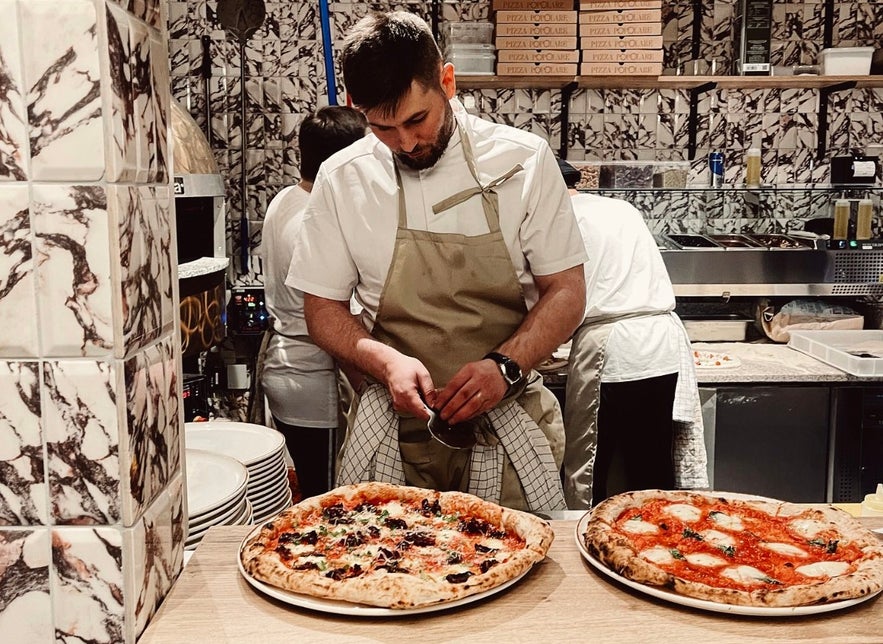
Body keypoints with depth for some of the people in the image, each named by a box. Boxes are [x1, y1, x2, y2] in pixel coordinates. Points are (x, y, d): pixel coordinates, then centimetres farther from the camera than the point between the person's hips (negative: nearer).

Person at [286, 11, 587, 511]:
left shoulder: (524, 160, -5)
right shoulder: (342, 179, -2)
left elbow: (566, 291, -1)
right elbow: (324, 308, 4)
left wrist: (505, 366, -18)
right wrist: (385, 361, -15)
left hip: (509, 426, 0)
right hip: (393, 436, 1)